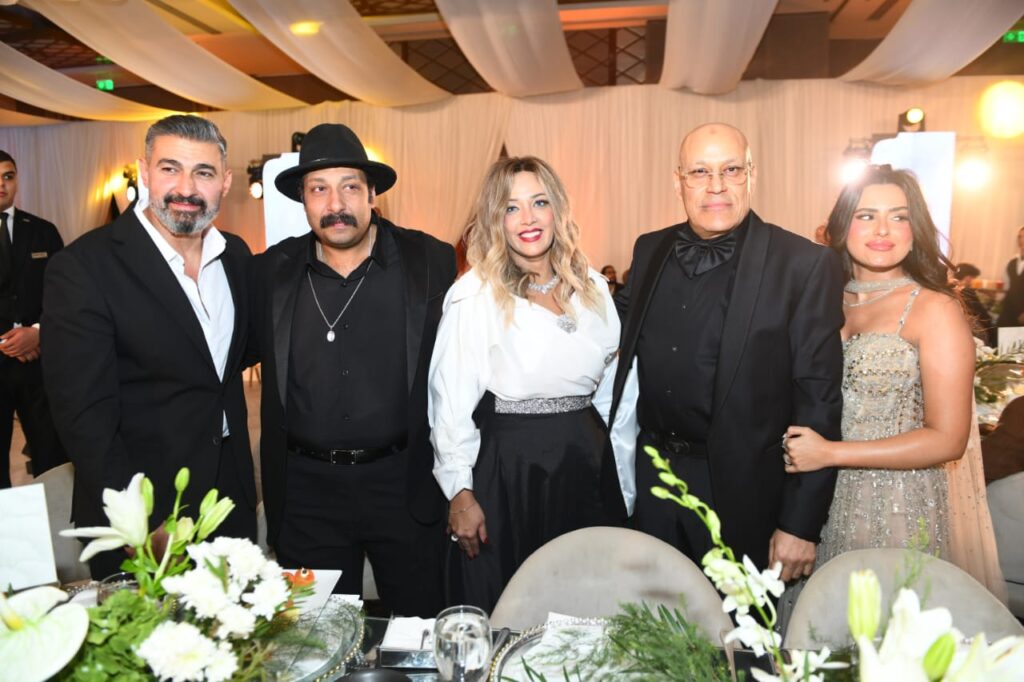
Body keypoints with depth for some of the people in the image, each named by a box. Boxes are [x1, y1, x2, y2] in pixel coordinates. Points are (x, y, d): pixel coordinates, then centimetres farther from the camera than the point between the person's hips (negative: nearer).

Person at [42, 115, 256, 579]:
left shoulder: (236, 255, 2)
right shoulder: (82, 269, -16)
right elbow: (86, 417, -18)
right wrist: (141, 531, -20)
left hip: (232, 497, 5)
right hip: (143, 519, -5)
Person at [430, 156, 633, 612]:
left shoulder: (591, 287, 6)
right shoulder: (474, 296, -9)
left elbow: (612, 386, 12)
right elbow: (451, 400, -9)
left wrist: (625, 483, 12)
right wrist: (460, 493, -9)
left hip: (586, 467, 5)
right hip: (507, 471, -4)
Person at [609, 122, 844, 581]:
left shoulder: (806, 266, -13)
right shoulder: (650, 250, 4)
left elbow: (818, 401, -14)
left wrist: (801, 525, -14)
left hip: (741, 492, -4)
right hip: (651, 475, 5)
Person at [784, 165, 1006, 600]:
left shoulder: (935, 309, -9)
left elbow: (947, 440, -13)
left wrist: (829, 453, -16)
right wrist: (799, 449, -4)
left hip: (904, 513, -4)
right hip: (826, 506, 4)